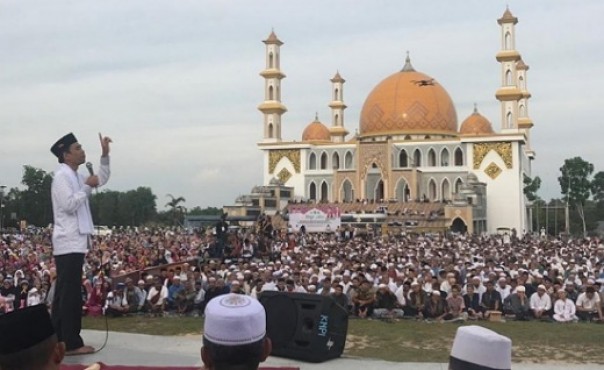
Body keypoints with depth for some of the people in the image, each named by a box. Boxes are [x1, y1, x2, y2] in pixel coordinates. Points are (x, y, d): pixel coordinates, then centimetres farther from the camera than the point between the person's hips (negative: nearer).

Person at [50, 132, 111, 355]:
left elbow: (102, 180, 24)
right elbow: (70, 205, -21)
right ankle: (71, 343, -6)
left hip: (74, 242, 10)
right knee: (70, 294, -8)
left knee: (64, 294, 12)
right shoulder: (61, 176, -12)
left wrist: (105, 154, 14)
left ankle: (60, 341, 18)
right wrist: (87, 186, -13)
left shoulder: (75, 176, 15)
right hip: (68, 243, -10)